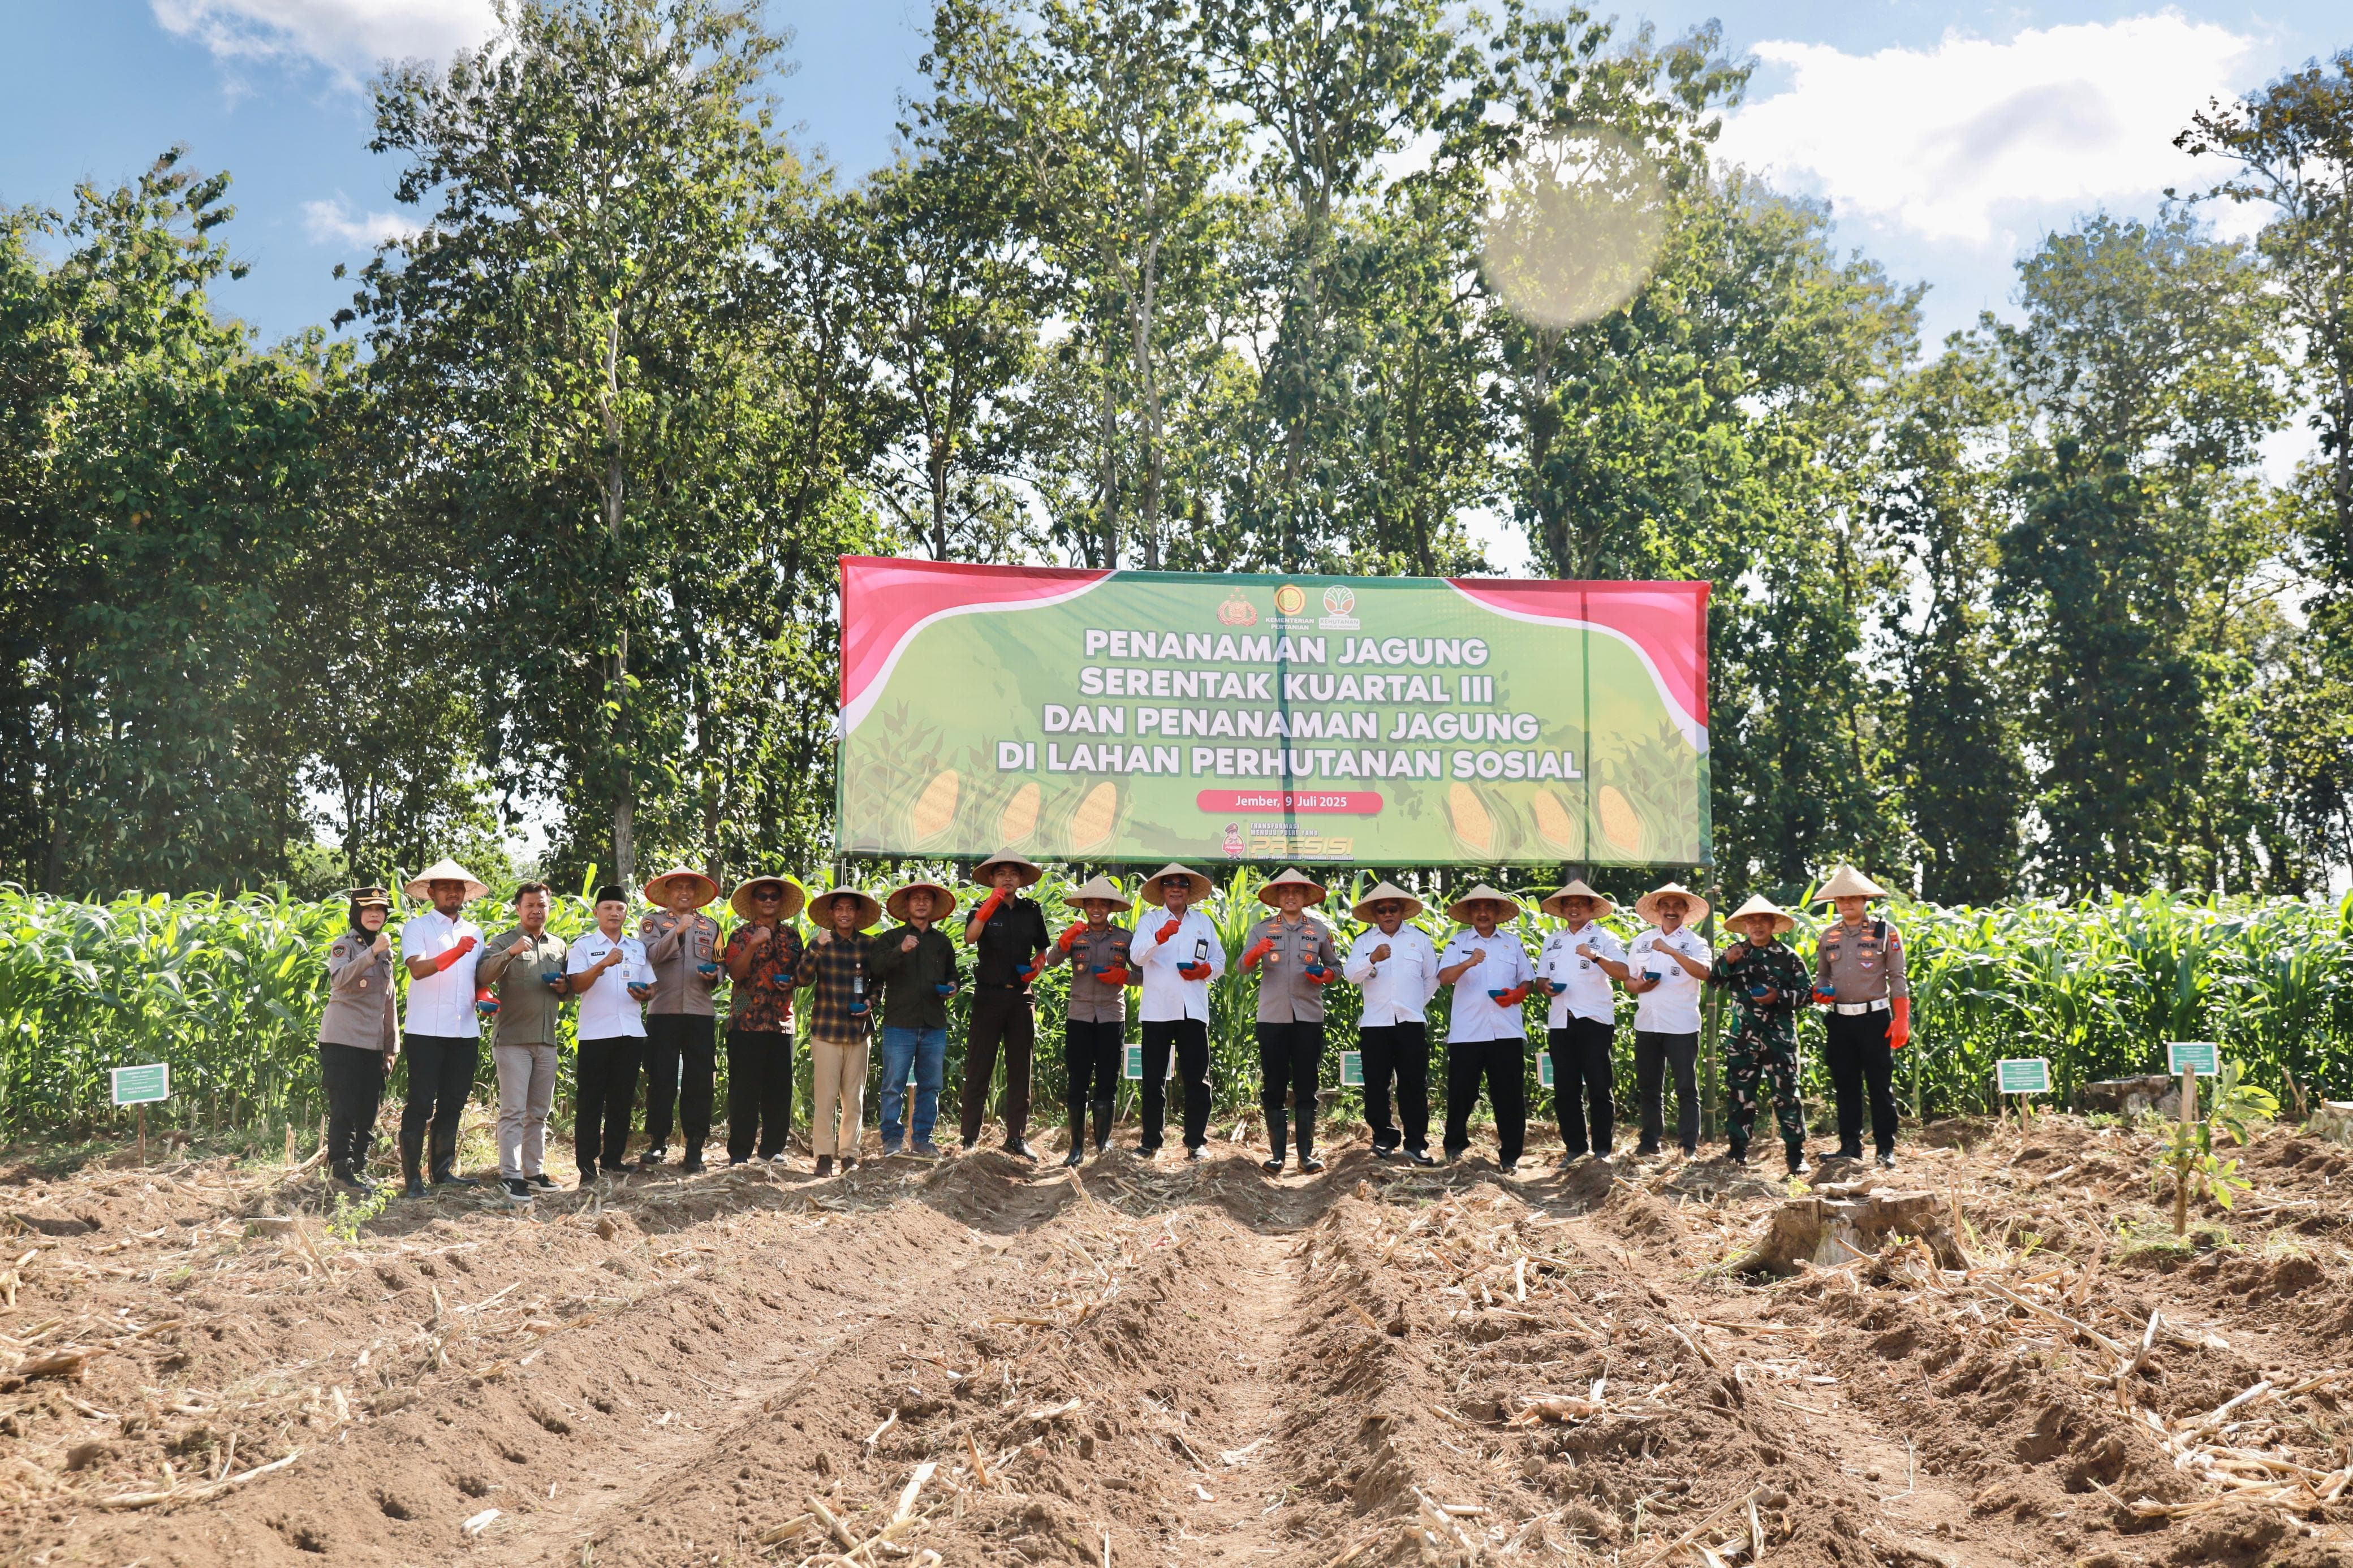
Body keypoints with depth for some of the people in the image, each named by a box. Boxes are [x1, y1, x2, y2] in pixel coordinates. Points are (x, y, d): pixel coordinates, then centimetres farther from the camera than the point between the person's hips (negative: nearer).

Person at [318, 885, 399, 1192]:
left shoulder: (386, 951, 16)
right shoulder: (345, 945, -5)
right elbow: (339, 979, -27)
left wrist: (391, 1046, 16)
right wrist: (372, 953, -37)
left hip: (373, 1043, 7)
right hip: (342, 1040, -7)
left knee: (368, 1109, 9)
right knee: (344, 1109, -6)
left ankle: (360, 1167, 17)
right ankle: (342, 1170, -3)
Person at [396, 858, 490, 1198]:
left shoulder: (474, 933, 17)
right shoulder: (417, 927, -2)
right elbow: (417, 968, -18)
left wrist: (486, 1000, 1)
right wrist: (454, 953, -34)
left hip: (465, 1031, 6)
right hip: (426, 1030, -6)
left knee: (452, 1104, 10)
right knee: (421, 1104, -3)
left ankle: (443, 1170, 19)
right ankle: (412, 1177, 0)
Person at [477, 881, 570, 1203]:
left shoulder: (558, 946, 15)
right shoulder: (503, 942, -2)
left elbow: (571, 988, 25)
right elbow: (483, 977, -19)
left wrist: (565, 988, 1)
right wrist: (510, 952, -33)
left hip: (547, 1040, 6)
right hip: (512, 1040, -5)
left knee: (538, 1112, 11)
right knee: (513, 1111, -8)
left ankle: (534, 1170, 18)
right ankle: (511, 1175, -9)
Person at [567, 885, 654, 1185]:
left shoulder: (638, 948, 17)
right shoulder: (584, 946, 3)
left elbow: (651, 988, 20)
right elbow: (575, 986, -9)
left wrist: (643, 993, -4)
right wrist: (603, 965, -23)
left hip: (631, 1033, 4)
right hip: (595, 1034, -4)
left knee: (622, 1100, 7)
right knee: (590, 1102, -3)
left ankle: (612, 1160, 14)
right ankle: (587, 1166, -1)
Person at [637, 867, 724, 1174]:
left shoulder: (710, 926, 17)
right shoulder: (652, 921, 7)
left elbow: (720, 965, 20)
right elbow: (650, 956, -10)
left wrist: (714, 976, -2)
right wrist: (678, 931, -19)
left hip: (701, 1013, 2)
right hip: (663, 1011, -2)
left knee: (699, 1080, 1)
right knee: (661, 1079, -1)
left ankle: (694, 1148, 6)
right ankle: (657, 1143, 10)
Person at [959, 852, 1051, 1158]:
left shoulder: (1032, 912, 10)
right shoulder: (983, 911, 0)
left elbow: (1042, 950, 22)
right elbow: (969, 938, -21)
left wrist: (1036, 967, 1)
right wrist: (989, 908, -34)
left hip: (1021, 996, 3)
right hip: (989, 995, -3)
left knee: (1020, 1070, 7)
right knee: (979, 1068, -2)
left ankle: (1016, 1138, 13)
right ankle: (970, 1138, 2)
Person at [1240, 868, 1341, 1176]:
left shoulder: (1320, 930, 9)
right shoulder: (1262, 929, 6)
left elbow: (1335, 966, 14)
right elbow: (1244, 965, -5)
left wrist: (1325, 975, -9)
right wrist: (1256, 953, -28)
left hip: (1309, 1016, 1)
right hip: (1272, 1017, 0)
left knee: (1306, 1088, 3)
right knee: (1273, 1087, 2)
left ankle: (1306, 1153, 7)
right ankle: (1276, 1154, 7)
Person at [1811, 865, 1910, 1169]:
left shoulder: (1885, 933, -1)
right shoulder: (1828, 937, 10)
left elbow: (1898, 980, -2)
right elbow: (1822, 975, 21)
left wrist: (1901, 1020, -10)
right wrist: (1820, 991, -2)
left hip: (1875, 1018, -4)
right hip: (1840, 1020, 4)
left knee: (1880, 1085, 0)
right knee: (1845, 1086, 7)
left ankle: (1886, 1149, 6)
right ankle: (1850, 1146, 15)